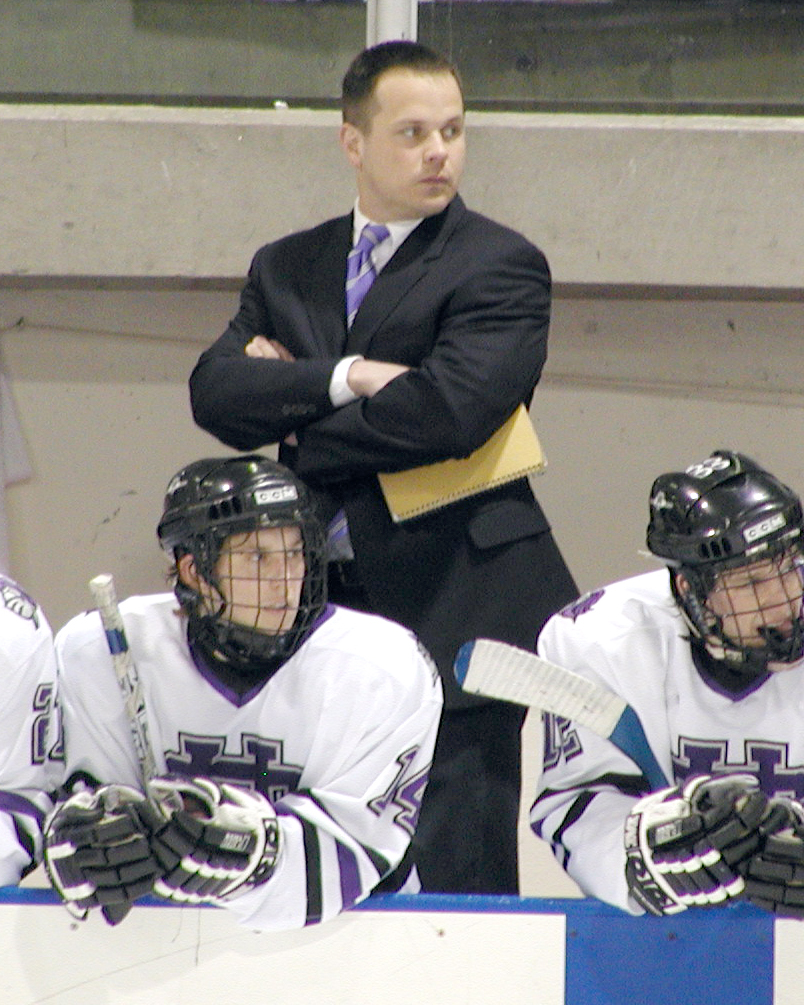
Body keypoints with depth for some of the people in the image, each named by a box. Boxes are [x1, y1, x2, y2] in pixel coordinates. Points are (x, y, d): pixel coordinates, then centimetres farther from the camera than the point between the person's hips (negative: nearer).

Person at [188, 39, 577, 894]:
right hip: (327, 605, 5)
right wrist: (340, 380, -12)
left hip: (458, 606, -5)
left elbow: (449, 409, -15)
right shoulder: (286, 270, 18)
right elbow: (217, 390, 3)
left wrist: (297, 425, -3)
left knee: (457, 874, -8)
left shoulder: (500, 266, 0)